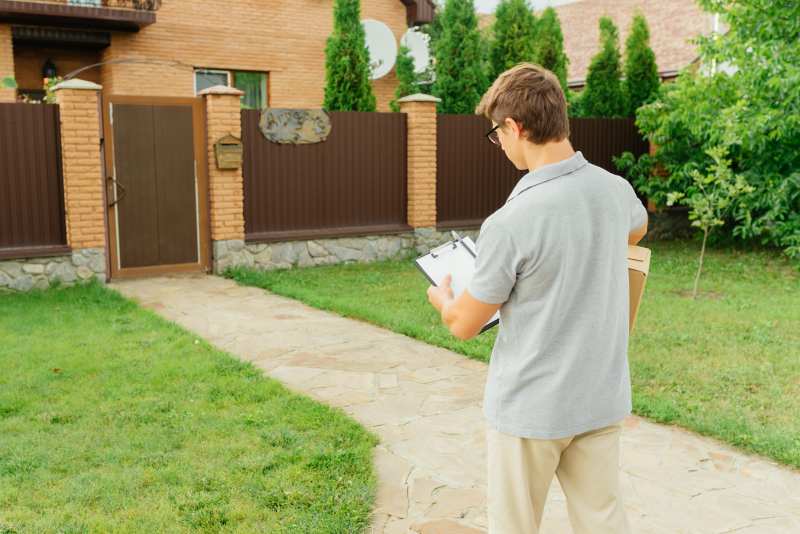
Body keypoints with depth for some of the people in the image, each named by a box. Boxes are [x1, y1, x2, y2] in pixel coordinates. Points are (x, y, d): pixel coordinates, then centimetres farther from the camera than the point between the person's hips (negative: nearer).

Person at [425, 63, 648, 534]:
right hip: (604, 398, 6)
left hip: (530, 407, -5)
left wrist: (442, 298, 11)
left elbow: (465, 325, -11)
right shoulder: (616, 190, -5)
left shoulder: (509, 222, -25)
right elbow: (637, 228, 23)